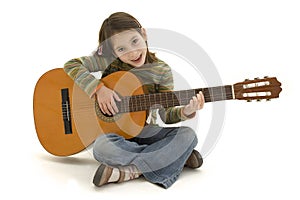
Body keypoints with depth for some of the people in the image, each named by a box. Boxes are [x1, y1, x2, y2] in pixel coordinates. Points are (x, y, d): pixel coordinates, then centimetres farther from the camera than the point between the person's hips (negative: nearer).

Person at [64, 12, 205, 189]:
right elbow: (71, 65, -9)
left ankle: (128, 171, -24)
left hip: (145, 131, 2)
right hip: (114, 131, -1)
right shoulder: (109, 60, -7)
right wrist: (98, 88, -22)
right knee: (102, 147, -36)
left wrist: (185, 112, -24)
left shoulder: (162, 71, -5)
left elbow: (166, 115, -2)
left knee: (188, 135, -22)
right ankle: (176, 157, -20)